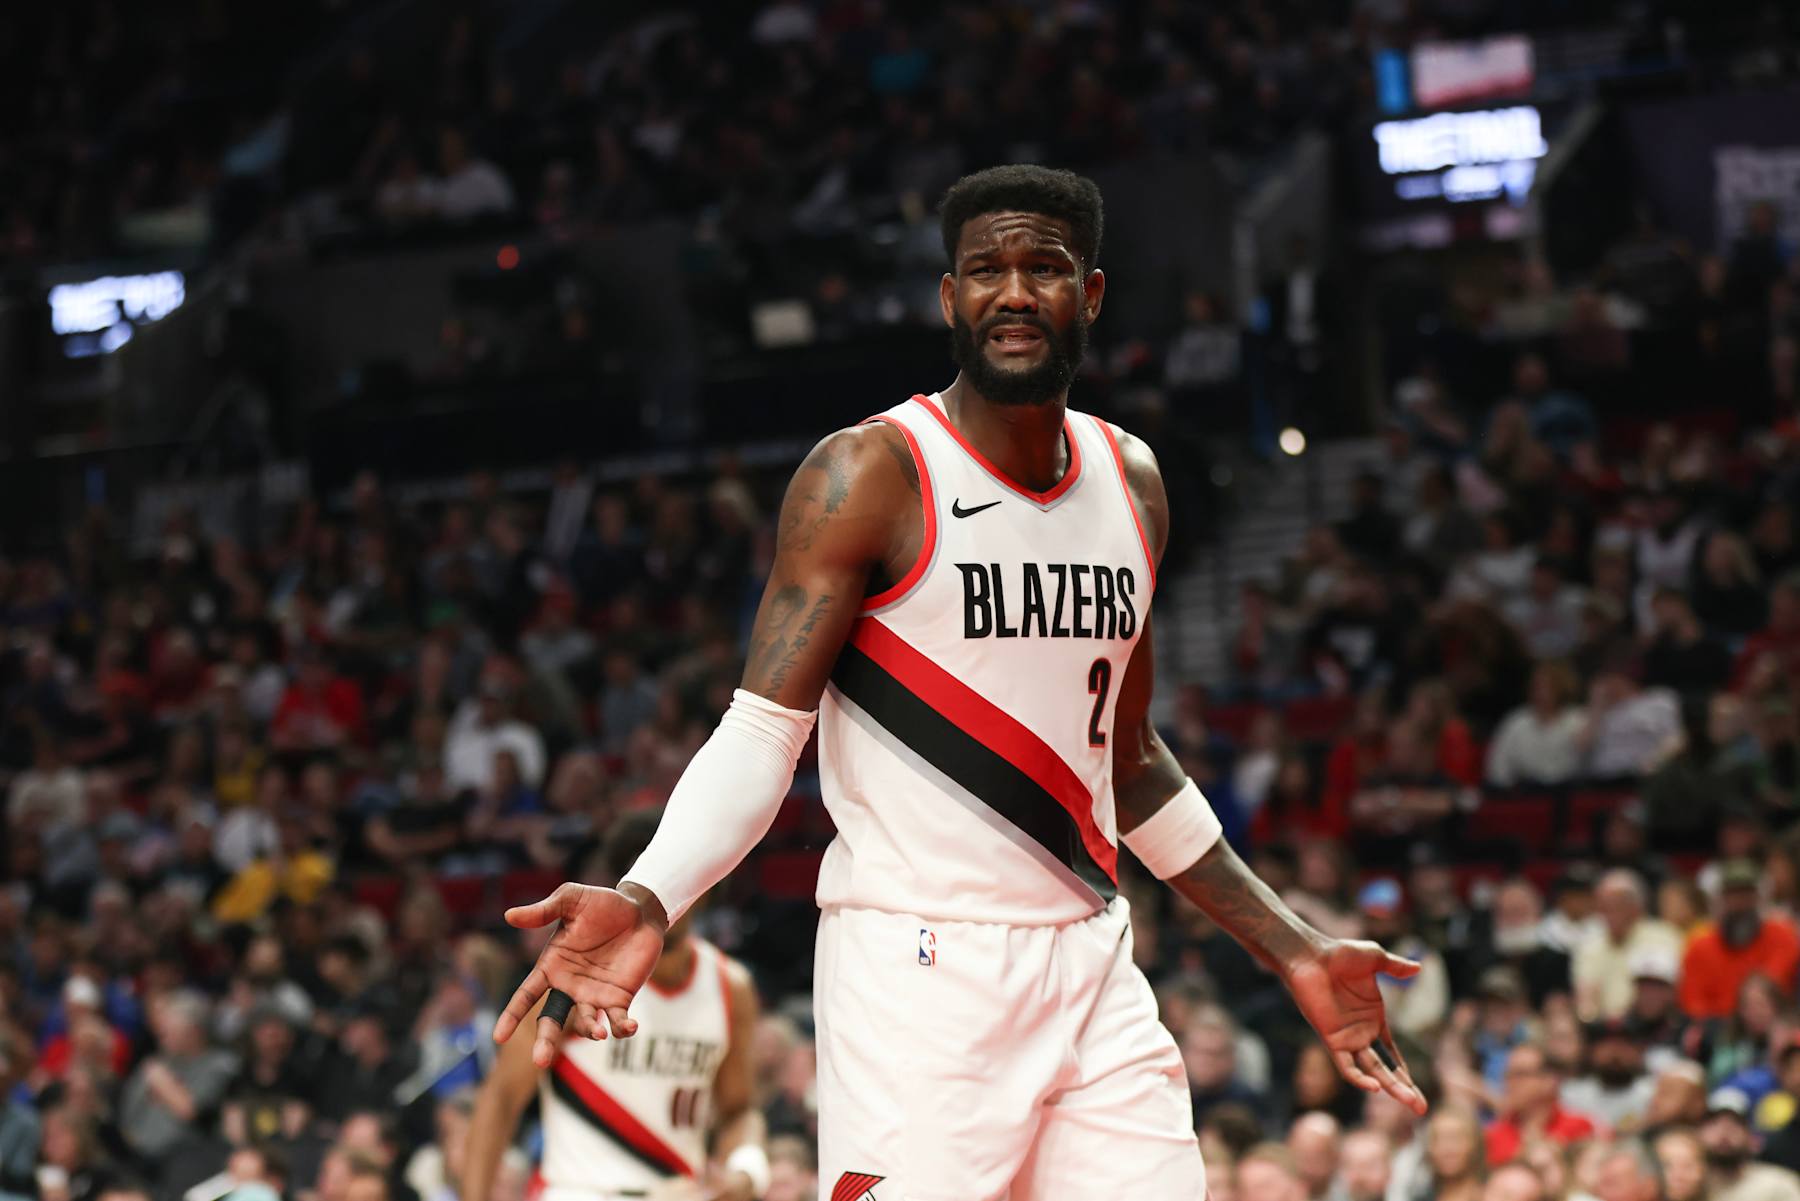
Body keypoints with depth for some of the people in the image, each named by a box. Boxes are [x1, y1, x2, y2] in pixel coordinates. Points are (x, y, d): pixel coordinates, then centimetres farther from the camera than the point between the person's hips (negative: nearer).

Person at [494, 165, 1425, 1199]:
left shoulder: (1131, 483, 13)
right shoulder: (870, 475, -7)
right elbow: (762, 732, -11)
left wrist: (1292, 950, 22)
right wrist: (648, 901, -28)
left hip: (1089, 960, 6)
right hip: (919, 969, -6)